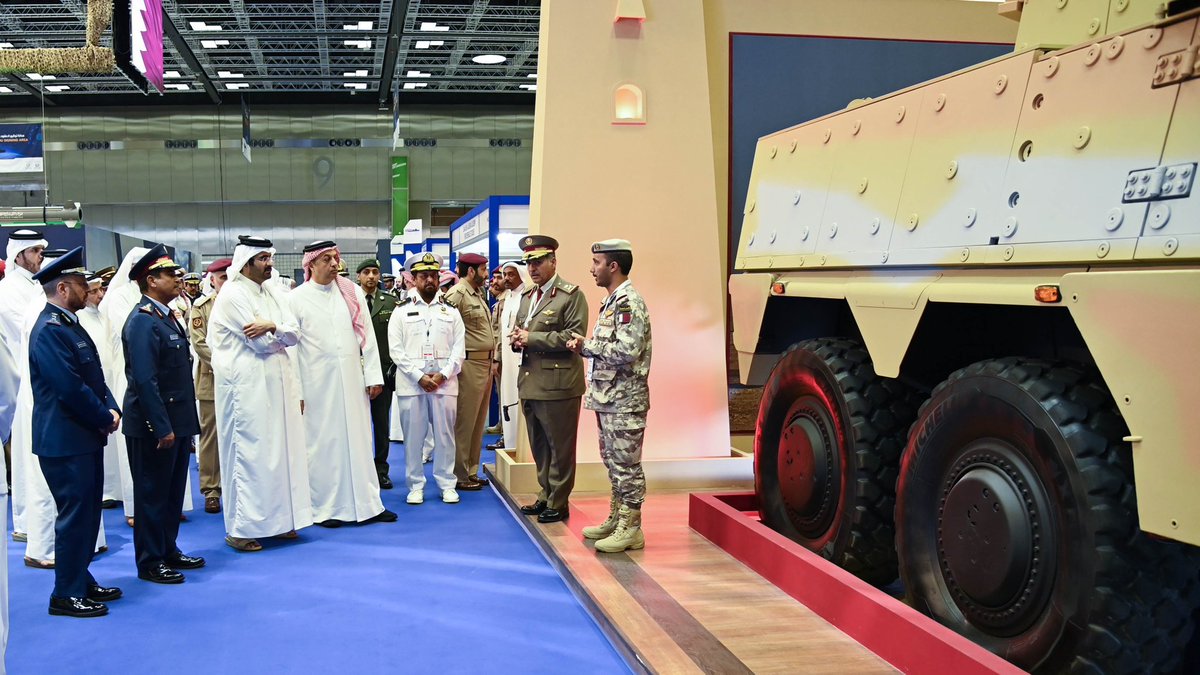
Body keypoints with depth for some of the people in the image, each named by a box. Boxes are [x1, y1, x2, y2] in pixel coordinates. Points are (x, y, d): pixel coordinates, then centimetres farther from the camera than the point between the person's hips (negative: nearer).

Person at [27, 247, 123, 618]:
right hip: (65, 441, -10)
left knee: (87, 512, 16)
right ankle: (66, 595, 9)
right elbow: (70, 388, -23)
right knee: (74, 515, -2)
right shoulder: (50, 330, -18)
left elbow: (93, 376, 15)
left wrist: (111, 409, -1)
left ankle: (82, 581, 27)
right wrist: (104, 417, -11)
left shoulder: (69, 324, 13)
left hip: (85, 436, 10)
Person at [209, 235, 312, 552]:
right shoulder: (232, 295, -10)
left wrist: (271, 327, -15)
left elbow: (294, 335, 3)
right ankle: (239, 528, 6)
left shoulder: (274, 293, 13)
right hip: (247, 386, -7)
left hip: (278, 383, 7)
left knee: (280, 450, 10)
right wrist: (282, 332, 2)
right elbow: (261, 343, -16)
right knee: (248, 453, -3)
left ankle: (277, 519, 21)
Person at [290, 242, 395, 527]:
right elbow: (291, 347, -2)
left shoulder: (353, 293, 6)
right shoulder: (296, 299, -1)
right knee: (322, 443, 4)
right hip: (317, 384, -3)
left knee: (358, 439, 8)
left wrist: (374, 376, 3)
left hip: (352, 380, 3)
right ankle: (326, 508, 15)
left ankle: (367, 504, 17)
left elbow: (367, 337, 7)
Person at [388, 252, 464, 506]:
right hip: (410, 383, -1)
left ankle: (447, 484, 15)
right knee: (413, 436, 4)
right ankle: (415, 485, 14)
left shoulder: (450, 310, 10)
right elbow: (396, 350, -1)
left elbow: (459, 348, 5)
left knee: (445, 435, 5)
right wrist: (419, 377, -10)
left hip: (445, 383, 1)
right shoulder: (402, 310, 6)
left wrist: (443, 375, -8)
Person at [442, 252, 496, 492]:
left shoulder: (478, 295, 17)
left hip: (485, 365, 10)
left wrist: (493, 360, 17)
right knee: (464, 423, -2)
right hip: (469, 366, -10)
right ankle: (460, 475, 6)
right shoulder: (457, 294, -12)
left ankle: (471, 472, 23)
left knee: (478, 422, 14)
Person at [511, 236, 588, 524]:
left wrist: (532, 338, -16)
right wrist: (517, 339, -1)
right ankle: (546, 496, 27)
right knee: (539, 446, 15)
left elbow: (573, 336, -16)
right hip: (530, 382, 8)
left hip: (557, 384, -7)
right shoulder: (526, 297, 17)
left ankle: (558, 503, 11)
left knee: (560, 446, 1)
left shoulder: (571, 294, -7)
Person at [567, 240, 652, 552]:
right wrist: (583, 347, 2)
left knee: (626, 464, -3)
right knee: (613, 461, 17)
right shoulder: (612, 301, 16)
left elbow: (627, 351, -25)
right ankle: (616, 519, 27)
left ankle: (630, 529, 5)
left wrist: (589, 345, -13)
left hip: (624, 399, -10)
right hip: (607, 397, 10)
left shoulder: (629, 301, -15)